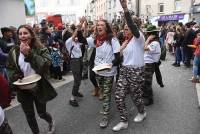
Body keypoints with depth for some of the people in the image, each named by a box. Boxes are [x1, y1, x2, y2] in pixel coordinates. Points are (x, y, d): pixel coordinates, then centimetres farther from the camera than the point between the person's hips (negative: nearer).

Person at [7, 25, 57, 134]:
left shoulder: (41, 49, -12)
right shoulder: (14, 52, -3)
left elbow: (46, 64, -28)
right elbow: (10, 69, 8)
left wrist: (29, 54, -32)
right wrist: (16, 79, -11)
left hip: (39, 87, -2)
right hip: (23, 89, 3)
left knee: (42, 113, 14)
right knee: (29, 115, 15)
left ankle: (51, 122, 49)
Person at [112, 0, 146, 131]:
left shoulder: (138, 38, -9)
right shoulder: (125, 42, 15)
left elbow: (133, 25, -29)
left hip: (136, 72, -7)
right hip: (124, 71, 7)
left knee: (136, 95, 10)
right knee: (119, 96, 0)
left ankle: (142, 113, 41)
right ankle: (124, 121, 16)